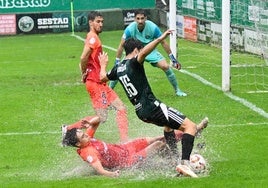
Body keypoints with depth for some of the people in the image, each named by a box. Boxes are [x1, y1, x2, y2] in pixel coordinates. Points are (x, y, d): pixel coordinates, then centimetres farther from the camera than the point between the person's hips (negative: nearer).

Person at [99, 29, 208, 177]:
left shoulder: (118, 68, 14)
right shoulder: (133, 63, -9)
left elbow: (103, 77, 35)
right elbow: (144, 52, -34)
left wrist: (103, 65, 54)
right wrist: (161, 38, -39)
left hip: (141, 112, 9)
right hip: (152, 107, -9)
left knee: (168, 124, 37)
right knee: (190, 126, -12)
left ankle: (175, 157, 35)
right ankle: (185, 163, -27)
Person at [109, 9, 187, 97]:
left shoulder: (153, 27, -25)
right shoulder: (130, 29, -26)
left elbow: (163, 42, -13)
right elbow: (122, 45, -15)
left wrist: (173, 59, -11)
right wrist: (117, 62, -14)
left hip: (150, 51, 0)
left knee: (165, 67, -18)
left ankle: (177, 90, 0)